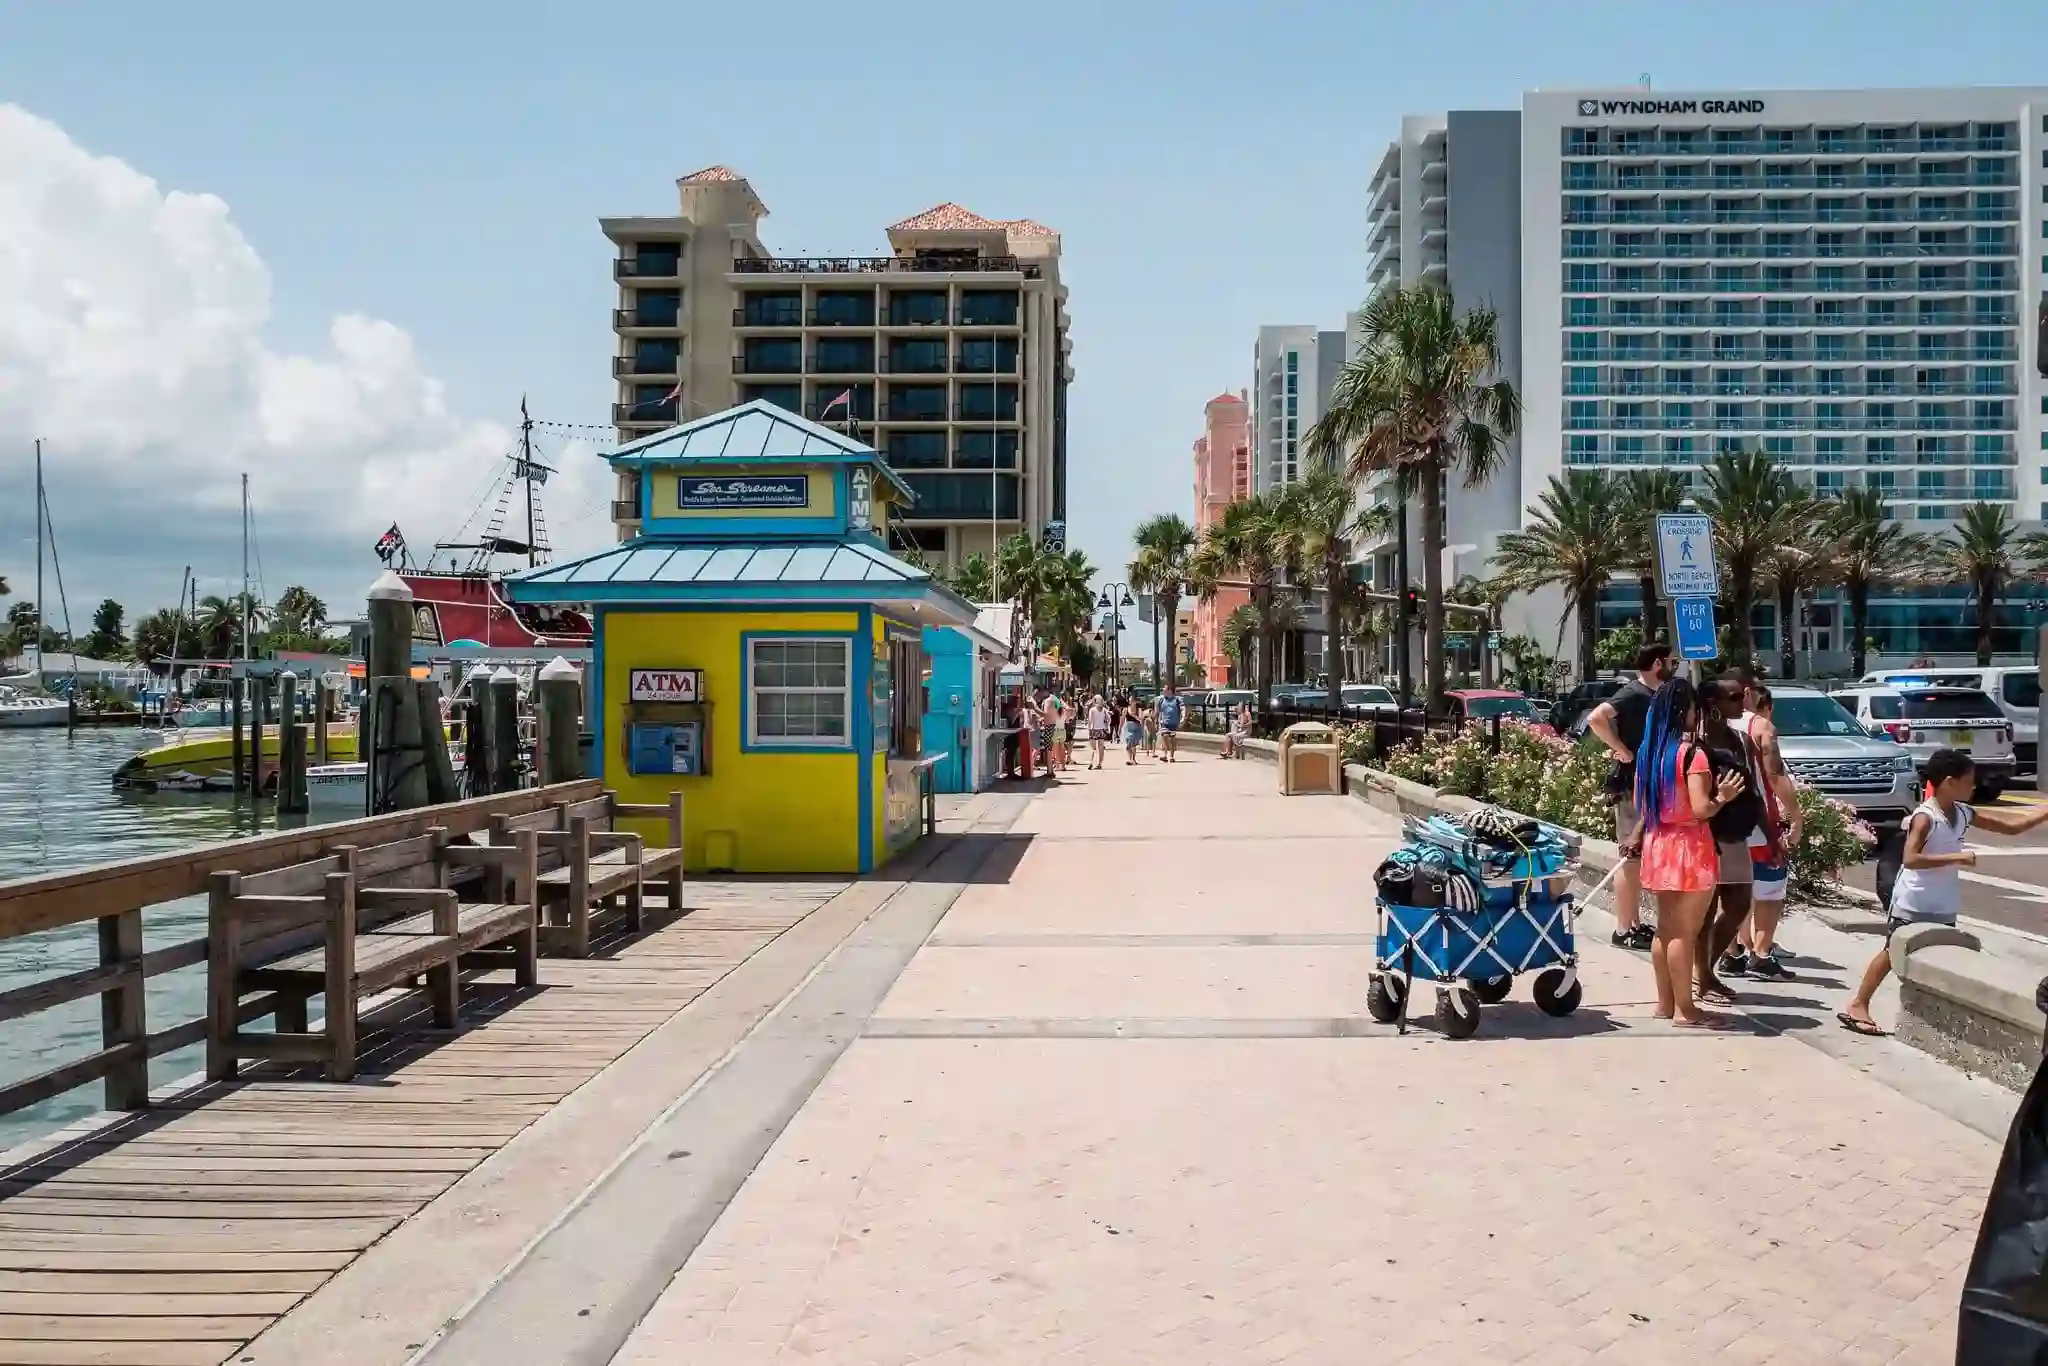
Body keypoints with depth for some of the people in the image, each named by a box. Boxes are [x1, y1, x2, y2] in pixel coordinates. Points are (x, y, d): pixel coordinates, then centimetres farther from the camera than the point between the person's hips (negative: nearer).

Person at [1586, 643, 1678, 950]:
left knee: (1642, 857, 14)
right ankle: (1623, 930, -1)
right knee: (1631, 856, -6)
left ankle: (1635, 923, 22)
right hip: (1630, 784, -9)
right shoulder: (1634, 693, -15)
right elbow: (1596, 718, -32)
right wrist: (1622, 750, -25)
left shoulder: (1654, 694, 12)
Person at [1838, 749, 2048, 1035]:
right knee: (1892, 954, 1)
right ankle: (1856, 1005, 10)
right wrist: (1957, 856, -30)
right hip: (1912, 905, -7)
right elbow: (1911, 859, -30)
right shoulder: (1924, 817, -20)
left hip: (1944, 907, 7)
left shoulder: (1963, 813, 3)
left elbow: (2012, 826, 9)